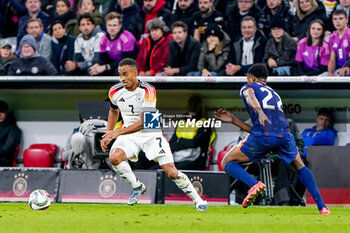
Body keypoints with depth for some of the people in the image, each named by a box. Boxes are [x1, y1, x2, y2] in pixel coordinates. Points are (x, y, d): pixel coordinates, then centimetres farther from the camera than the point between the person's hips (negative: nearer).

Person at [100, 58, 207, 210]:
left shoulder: (147, 91, -22)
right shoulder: (115, 92, -5)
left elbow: (143, 123, -25)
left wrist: (117, 133, -32)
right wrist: (108, 134, 10)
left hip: (151, 134, -4)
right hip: (129, 134, 4)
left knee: (171, 172, -12)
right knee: (114, 157, -26)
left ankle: (198, 201, 7)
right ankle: (137, 186, -2)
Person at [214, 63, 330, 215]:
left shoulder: (247, 87, 20)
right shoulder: (274, 94, 37)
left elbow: (250, 96, -9)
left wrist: (259, 112, -28)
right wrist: (233, 120, 37)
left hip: (263, 136, -5)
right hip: (284, 133, 5)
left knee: (227, 162, 9)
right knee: (300, 167, 29)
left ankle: (254, 185, -18)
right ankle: (322, 207, 17)